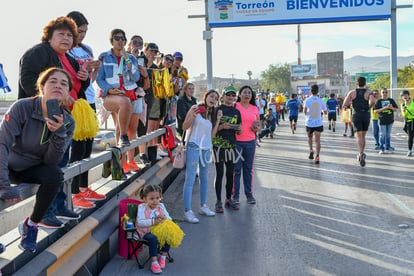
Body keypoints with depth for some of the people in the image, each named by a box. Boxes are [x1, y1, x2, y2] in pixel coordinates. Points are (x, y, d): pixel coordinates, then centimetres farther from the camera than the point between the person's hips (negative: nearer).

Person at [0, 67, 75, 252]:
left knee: (55, 175, -27)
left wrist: (59, 134, -33)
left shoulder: (67, 122, -11)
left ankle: (31, 225, -5)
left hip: (32, 168, 3)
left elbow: (50, 161, -15)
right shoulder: (22, 108, -23)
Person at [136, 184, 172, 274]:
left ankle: (163, 257, -3)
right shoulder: (142, 207, -7)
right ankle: (154, 262, -23)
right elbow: (140, 222, -20)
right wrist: (153, 221, -30)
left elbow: (169, 218, 3)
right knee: (153, 238, -34)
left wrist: (164, 218, -22)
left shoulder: (161, 206, 6)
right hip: (146, 232, -5)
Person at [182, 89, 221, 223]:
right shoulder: (196, 108, -4)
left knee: (204, 177, 14)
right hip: (194, 146, -7)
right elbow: (184, 127, -8)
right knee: (190, 179, -9)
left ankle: (203, 206, 26)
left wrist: (218, 120, 5)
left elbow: (212, 135, 9)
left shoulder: (212, 114, 15)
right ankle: (187, 211, -7)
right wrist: (192, 116, -23)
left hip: (206, 148, 7)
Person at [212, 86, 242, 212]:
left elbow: (239, 132, 16)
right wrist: (222, 126, -21)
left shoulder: (236, 112, 12)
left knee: (230, 173, 9)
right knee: (219, 174, -1)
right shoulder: (217, 110, -2)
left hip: (231, 145, 5)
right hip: (219, 145, -5)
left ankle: (228, 200, 21)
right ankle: (219, 202, 5)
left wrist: (239, 129, -6)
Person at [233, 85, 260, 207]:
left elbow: (259, 125, 17)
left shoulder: (255, 109, 10)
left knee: (248, 168, 9)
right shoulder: (234, 106, -2)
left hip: (250, 142, 4)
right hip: (236, 141, -3)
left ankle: (249, 194, 19)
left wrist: (256, 128, -5)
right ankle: (235, 195, 11)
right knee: (236, 169, 1)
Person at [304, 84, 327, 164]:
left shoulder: (307, 100, -5)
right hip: (318, 123, 0)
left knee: (310, 137, 25)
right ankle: (317, 156, -15)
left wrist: (306, 113, 8)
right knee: (317, 140, -3)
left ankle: (311, 150, 13)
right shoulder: (321, 101, 1)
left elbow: (305, 111, -15)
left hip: (309, 123, 0)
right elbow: (325, 112, 9)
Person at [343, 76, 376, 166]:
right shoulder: (368, 92, 2)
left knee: (359, 136, -7)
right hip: (366, 115, 1)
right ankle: (361, 154, 24)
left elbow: (344, 105, -3)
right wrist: (369, 107, 1)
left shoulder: (352, 92, 3)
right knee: (363, 136, 16)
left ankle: (361, 153, -30)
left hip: (356, 115, -1)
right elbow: (373, 101, -19)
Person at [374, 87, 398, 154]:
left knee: (388, 135, 10)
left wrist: (391, 107, -13)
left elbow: (395, 109, 7)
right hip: (382, 121, -3)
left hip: (390, 121, 3)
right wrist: (384, 108, -16)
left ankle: (387, 148, 17)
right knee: (382, 135, -4)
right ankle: (381, 149, 4)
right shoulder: (379, 101, 1)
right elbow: (375, 111, -5)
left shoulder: (391, 100, 8)